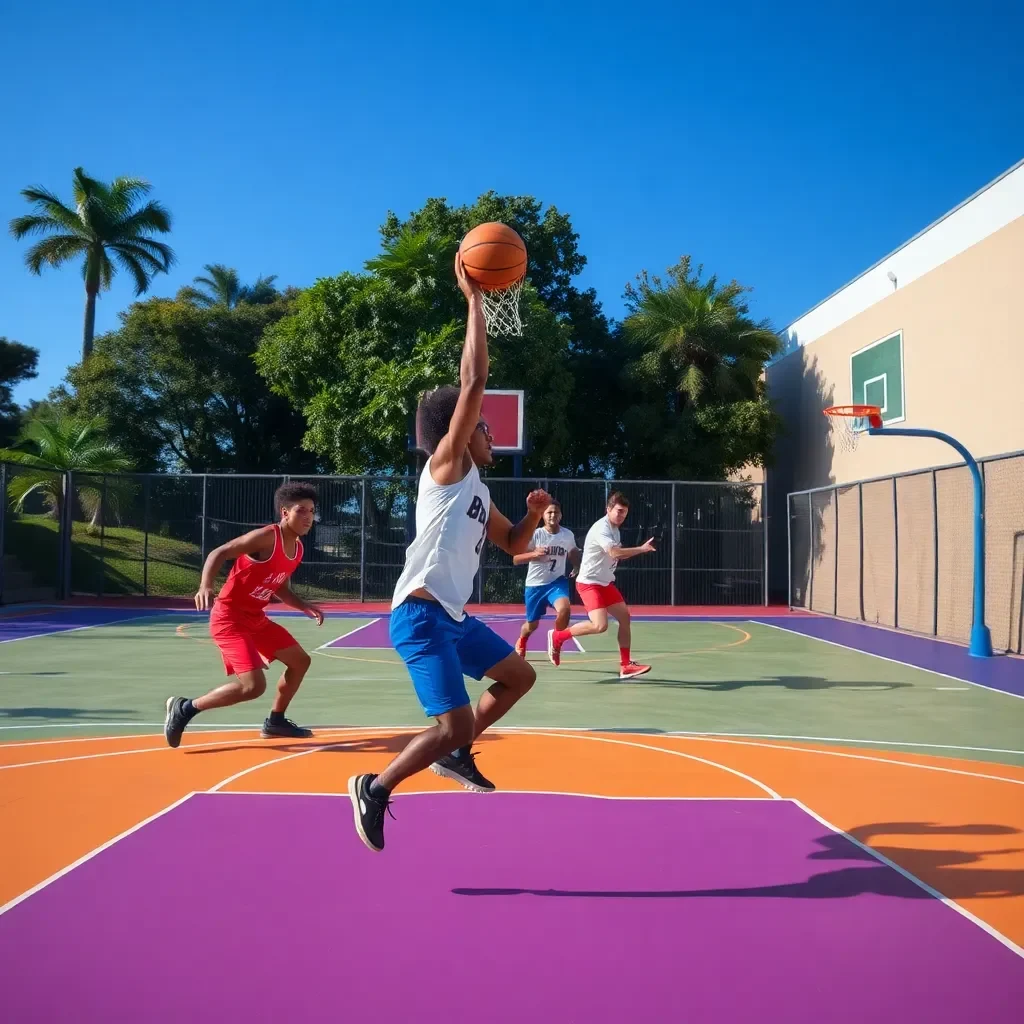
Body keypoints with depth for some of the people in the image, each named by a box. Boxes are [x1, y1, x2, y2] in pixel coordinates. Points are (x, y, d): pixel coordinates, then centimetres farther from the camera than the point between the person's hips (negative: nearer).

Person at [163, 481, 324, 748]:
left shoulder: (298, 549, 7)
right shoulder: (266, 537, -19)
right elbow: (218, 553, -21)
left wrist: (307, 607, 5)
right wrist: (205, 586, -37)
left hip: (255, 617, 10)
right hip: (229, 618, -9)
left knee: (301, 661, 16)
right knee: (253, 686, -20)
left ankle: (275, 722, 31)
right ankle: (184, 708, -1)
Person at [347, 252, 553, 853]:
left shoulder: (476, 491, 19)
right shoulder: (447, 464, -5)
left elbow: (514, 544, 29)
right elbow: (473, 381, -15)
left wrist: (534, 514, 8)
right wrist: (475, 299, -11)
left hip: (453, 615, 10)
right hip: (421, 615, -10)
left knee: (519, 676, 21)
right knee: (453, 726, -14)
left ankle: (456, 755, 29)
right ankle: (376, 789, 5)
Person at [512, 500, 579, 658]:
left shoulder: (568, 535, -2)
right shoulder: (534, 535, -13)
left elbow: (573, 552, 21)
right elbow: (515, 559, -14)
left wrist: (577, 567, 5)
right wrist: (534, 554, -30)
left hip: (557, 581, 1)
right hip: (535, 584, -1)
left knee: (564, 609, -30)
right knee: (532, 624, 12)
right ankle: (521, 643, 49)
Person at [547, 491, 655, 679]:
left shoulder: (615, 529, 9)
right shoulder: (601, 528, -21)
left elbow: (616, 554, 17)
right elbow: (614, 553, -35)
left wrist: (629, 552, -4)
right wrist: (641, 549, -34)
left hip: (606, 582, 10)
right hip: (589, 582, -10)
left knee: (624, 617, 4)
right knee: (600, 625, -20)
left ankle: (625, 666, 11)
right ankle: (557, 636, 1)